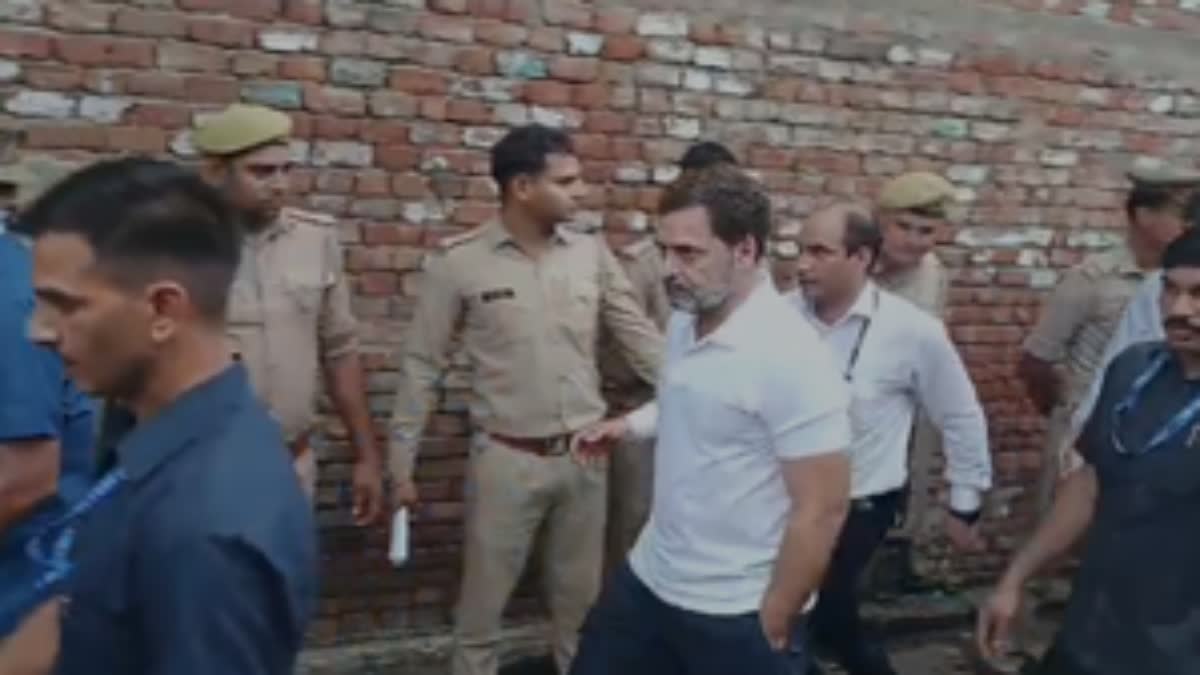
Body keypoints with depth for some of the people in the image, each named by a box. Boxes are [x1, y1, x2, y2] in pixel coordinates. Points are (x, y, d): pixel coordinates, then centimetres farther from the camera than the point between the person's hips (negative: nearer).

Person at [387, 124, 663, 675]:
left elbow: (641, 340, 5)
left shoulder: (592, 254, 0)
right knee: (482, 605, 11)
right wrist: (402, 460, -4)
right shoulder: (459, 262, -9)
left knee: (581, 600, 17)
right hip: (506, 459, -3)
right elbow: (422, 366, -3)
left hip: (584, 456, 3)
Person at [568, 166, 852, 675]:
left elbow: (822, 510, -21)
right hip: (647, 579, 8)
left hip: (733, 615, -7)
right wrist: (631, 424, 5)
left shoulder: (790, 357, -24)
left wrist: (773, 624, -15)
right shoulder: (684, 322, 1)